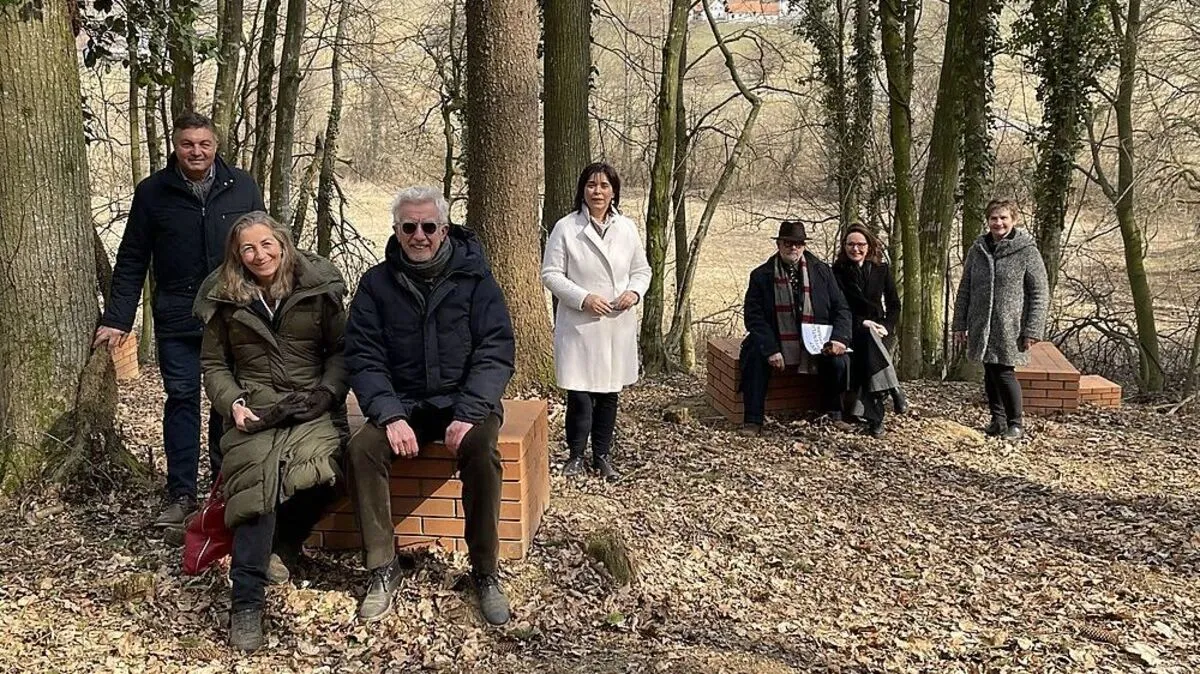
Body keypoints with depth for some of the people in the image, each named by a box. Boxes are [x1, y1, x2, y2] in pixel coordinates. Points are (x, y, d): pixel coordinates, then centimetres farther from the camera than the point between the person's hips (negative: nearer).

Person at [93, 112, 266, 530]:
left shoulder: (242, 188, 3)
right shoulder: (152, 193, 2)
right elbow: (131, 261, 4)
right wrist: (117, 319, -2)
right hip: (177, 320, 0)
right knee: (181, 399, 1)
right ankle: (181, 494, 9)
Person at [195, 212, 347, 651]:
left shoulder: (317, 290, 6)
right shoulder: (225, 299, 11)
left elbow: (340, 351, 10)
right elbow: (214, 365, 15)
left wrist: (326, 393, -7)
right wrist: (232, 402, -4)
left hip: (309, 407, 0)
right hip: (253, 409, 1)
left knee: (319, 475, -33)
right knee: (258, 477, -32)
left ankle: (282, 546, -1)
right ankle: (246, 603, -28)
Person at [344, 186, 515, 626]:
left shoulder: (472, 276, -3)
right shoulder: (377, 283, 2)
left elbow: (496, 351, -8)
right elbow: (363, 357, -3)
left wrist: (468, 414, -21)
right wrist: (390, 415, -19)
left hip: (466, 398, -2)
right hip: (402, 403, 2)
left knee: (481, 449, -32)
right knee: (361, 449, -25)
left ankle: (485, 571, -16)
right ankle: (383, 568, -11)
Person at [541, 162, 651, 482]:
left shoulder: (627, 228, 6)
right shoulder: (566, 227, -5)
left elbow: (642, 270, 14)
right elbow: (551, 273, -5)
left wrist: (634, 292, -7)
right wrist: (583, 298, -17)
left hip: (618, 325, 4)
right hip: (579, 324, -3)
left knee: (609, 393, 11)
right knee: (579, 394, -3)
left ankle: (602, 455, 26)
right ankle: (576, 455, 17)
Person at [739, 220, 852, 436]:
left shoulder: (822, 271, 5)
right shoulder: (761, 276, -2)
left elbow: (841, 309, 3)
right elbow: (754, 317, -9)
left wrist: (839, 338, -17)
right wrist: (770, 349, -23)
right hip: (775, 344, -1)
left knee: (838, 360, -24)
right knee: (755, 358, -29)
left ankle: (833, 415, 0)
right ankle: (753, 422, -20)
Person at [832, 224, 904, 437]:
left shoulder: (881, 269, 9)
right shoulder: (837, 271, 1)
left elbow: (894, 304, 11)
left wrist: (886, 326, -5)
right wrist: (862, 323, -16)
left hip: (875, 327, 2)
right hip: (850, 329, -2)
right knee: (867, 337, -36)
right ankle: (891, 387, -36)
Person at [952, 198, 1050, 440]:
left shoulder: (1027, 251, -5)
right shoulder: (978, 250, 8)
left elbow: (1040, 294, -5)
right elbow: (964, 290, 12)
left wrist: (1032, 330, -11)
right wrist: (959, 325, 9)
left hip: (1010, 329, -4)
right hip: (981, 327, 4)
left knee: (1005, 373, -7)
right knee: (990, 374, 10)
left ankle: (1016, 423, 10)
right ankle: (998, 420, 24)